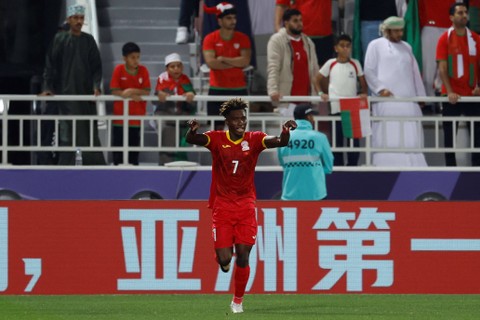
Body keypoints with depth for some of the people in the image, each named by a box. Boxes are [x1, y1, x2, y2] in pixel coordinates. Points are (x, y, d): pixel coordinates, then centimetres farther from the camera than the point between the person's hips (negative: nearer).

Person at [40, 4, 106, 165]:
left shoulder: (88, 40, 10)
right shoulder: (60, 39, 5)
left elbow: (96, 66, 8)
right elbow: (50, 65, 3)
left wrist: (96, 86, -7)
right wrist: (47, 87, -8)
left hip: (86, 92, 2)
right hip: (65, 93, -2)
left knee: (90, 132, -1)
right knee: (67, 133, -6)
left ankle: (97, 165, 1)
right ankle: (66, 167, -4)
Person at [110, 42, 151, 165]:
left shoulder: (143, 70, -3)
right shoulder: (118, 70, -7)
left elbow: (147, 92, -6)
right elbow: (115, 91, -12)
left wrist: (133, 91, -22)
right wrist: (132, 96, -20)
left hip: (137, 116, 1)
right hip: (120, 116, -1)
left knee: (134, 145, 6)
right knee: (118, 144, 3)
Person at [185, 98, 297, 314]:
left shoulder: (254, 139, -2)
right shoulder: (217, 139, -5)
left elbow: (280, 142, -17)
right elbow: (192, 140, -22)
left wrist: (286, 131, -41)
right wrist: (192, 130, -46)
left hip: (246, 206, 1)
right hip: (222, 205, -1)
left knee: (243, 257, -4)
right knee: (224, 259, -10)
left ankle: (238, 301, 15)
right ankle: (224, 256, 28)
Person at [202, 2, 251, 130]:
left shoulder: (243, 38, 2)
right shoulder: (210, 39, -1)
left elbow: (245, 61, -10)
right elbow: (210, 62, -14)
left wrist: (224, 59, -11)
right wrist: (236, 63, -10)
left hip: (238, 90, 1)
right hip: (217, 90, -1)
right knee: (218, 127, 1)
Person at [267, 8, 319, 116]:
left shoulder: (308, 42, 17)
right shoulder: (276, 41, -2)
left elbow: (315, 69, 20)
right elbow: (273, 68, -11)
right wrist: (273, 90, -23)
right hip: (287, 97, -6)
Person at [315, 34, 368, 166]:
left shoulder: (355, 64, 6)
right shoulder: (330, 64, 4)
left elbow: (363, 83, 10)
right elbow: (318, 79, 12)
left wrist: (364, 93, -9)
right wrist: (321, 93, -3)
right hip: (335, 108, -1)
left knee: (354, 139, 0)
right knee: (337, 140, 4)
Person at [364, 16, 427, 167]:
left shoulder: (406, 47, 21)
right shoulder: (376, 45, 7)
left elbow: (415, 73, 22)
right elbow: (369, 71, 2)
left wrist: (421, 96, 15)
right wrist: (380, 88, -11)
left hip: (408, 100, 4)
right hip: (386, 99, -4)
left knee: (410, 136, -3)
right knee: (387, 137, -9)